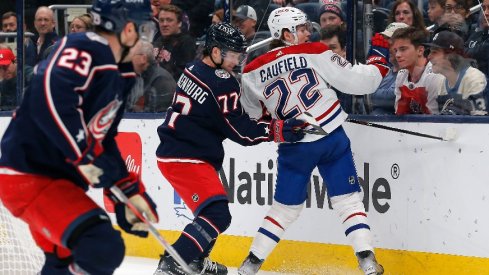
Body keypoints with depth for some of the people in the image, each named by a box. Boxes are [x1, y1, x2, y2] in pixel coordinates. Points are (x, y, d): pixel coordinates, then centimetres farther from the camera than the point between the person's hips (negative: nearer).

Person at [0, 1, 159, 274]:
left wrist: (129, 190, 16)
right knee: (104, 248, -24)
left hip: (60, 179, 11)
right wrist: (87, 157, -32)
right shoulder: (84, 49, -20)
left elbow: (103, 138, 20)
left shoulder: (120, 74, 11)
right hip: (28, 177, -11)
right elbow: (48, 98, -37)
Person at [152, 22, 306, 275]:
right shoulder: (222, 83, -17)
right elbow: (239, 131, -15)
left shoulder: (193, 70, 12)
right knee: (217, 215, -17)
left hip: (172, 150, 10)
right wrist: (277, 130, -15)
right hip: (186, 159, -10)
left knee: (212, 207, 26)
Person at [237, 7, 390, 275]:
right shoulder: (315, 54, -6)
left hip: (294, 148, 2)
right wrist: (379, 56, 10)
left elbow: (250, 116, 14)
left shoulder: (254, 72, 3)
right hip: (332, 138, -2)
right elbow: (358, 81, -5)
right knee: (348, 200, 6)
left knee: (285, 208, 17)